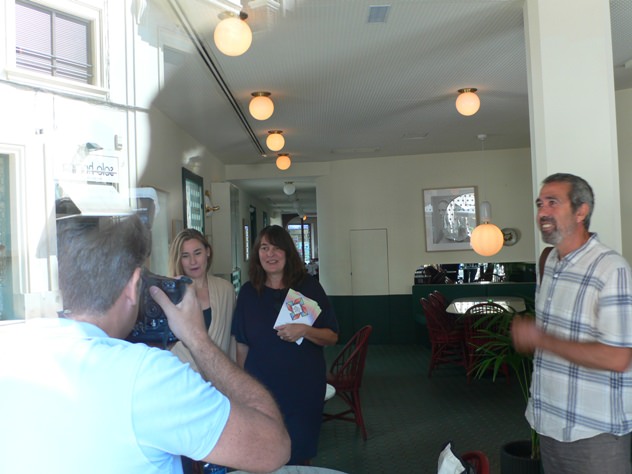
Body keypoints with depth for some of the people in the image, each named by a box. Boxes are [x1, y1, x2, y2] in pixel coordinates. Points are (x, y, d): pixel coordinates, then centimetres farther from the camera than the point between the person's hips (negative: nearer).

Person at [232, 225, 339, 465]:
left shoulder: (309, 287, -3)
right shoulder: (248, 292, 0)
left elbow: (332, 337, -3)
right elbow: (242, 345, 5)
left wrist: (305, 331, -21)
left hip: (304, 388, -1)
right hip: (260, 388, 1)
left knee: (299, 455, 10)